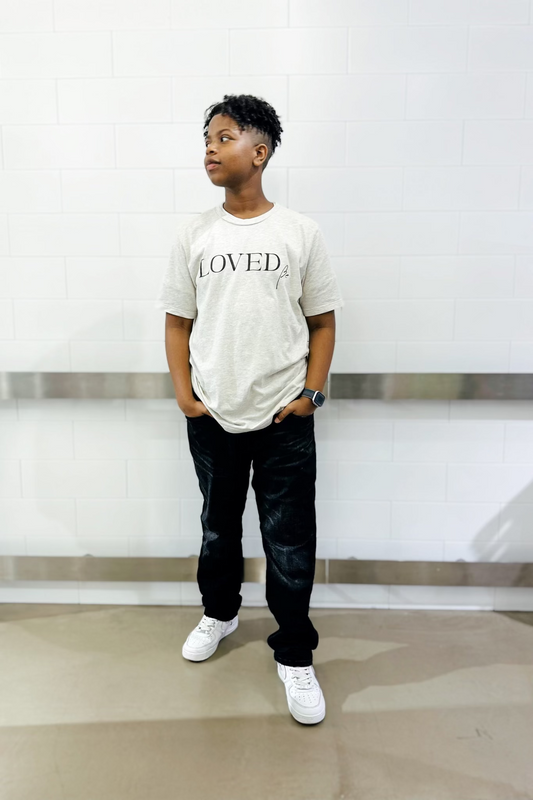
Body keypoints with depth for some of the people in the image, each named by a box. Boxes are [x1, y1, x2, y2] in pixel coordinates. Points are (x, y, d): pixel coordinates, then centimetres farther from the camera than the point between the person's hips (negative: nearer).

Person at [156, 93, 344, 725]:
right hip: (212, 418, 2)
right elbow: (178, 320, 7)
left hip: (284, 420, -2)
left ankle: (295, 656, 26)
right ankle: (220, 611, 46)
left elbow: (322, 321, 3)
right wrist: (183, 392, -3)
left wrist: (311, 393, -6)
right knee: (219, 526, 20)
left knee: (291, 544, 5)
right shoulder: (194, 234, 4)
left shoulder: (300, 233, -1)